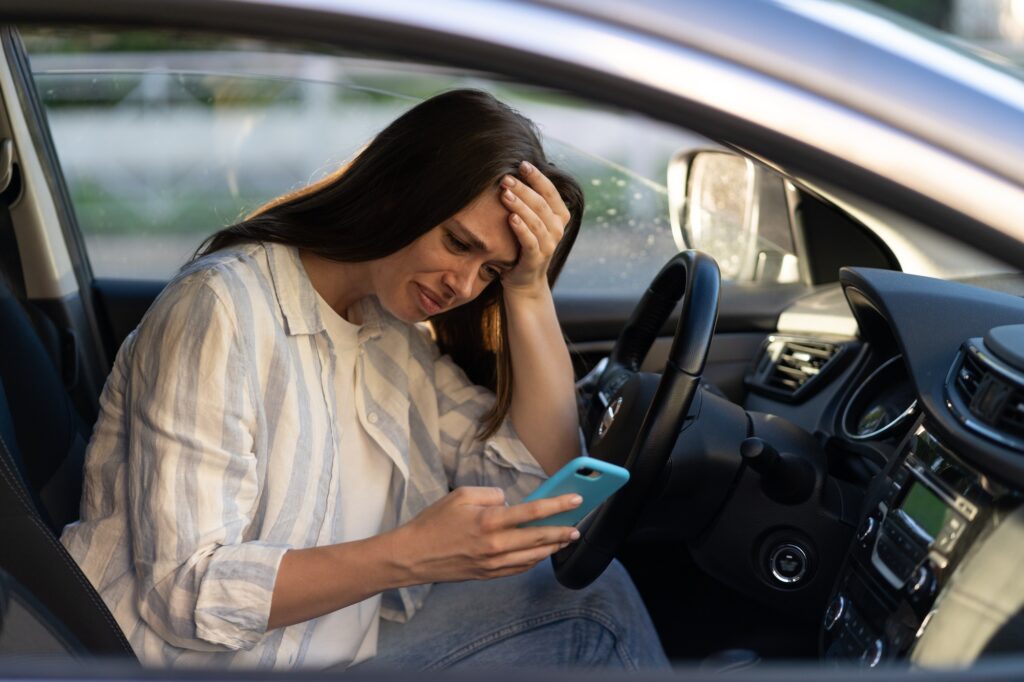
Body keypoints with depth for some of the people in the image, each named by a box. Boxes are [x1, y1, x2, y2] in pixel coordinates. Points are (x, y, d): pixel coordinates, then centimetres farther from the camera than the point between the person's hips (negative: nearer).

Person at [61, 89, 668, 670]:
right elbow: (187, 596, -22)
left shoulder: (391, 330, 6)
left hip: (341, 645, 7)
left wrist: (529, 290, -7)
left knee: (590, 592, -7)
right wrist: (413, 554, -31)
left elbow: (543, 479, 0)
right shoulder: (223, 309, -17)